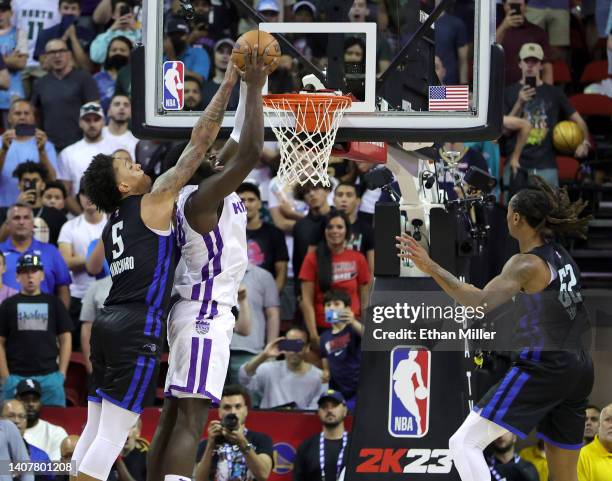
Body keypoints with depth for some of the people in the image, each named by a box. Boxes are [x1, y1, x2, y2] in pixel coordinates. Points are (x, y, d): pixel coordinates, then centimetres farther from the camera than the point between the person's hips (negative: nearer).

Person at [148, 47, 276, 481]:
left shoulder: (207, 188, 11)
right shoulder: (203, 197, -15)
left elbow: (240, 141, 21)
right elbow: (251, 152, -25)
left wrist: (249, 85, 17)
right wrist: (253, 87, -19)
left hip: (200, 311, 10)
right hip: (206, 314, -10)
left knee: (173, 416, 7)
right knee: (191, 420, -16)